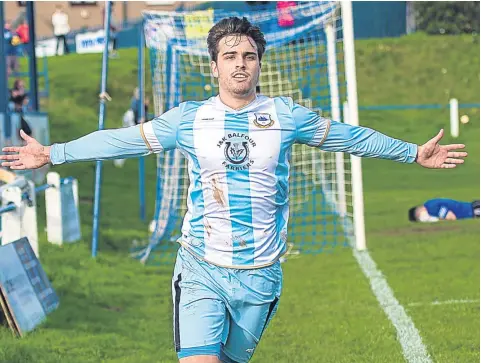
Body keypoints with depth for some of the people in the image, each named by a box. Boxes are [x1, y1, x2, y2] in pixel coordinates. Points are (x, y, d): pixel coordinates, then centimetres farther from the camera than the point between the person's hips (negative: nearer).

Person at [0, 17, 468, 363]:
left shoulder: (285, 116, 2)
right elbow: (120, 140, 6)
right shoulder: (189, 119, 1)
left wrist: (414, 153, 15)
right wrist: (52, 154, 5)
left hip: (260, 276, 1)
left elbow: (349, 136, 12)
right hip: (201, 271, -1)